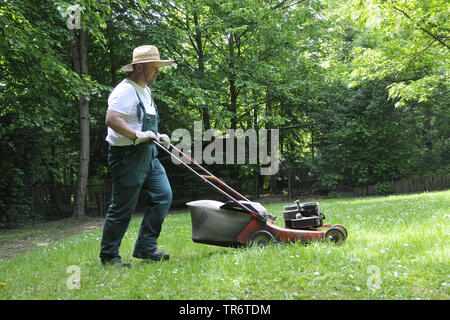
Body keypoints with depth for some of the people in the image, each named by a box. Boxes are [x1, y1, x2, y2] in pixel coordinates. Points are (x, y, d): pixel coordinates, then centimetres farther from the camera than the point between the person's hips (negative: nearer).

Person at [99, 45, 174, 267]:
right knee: (122, 207, -2)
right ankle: (108, 255, 12)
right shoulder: (126, 90, -14)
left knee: (163, 196, 4)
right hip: (127, 156, -10)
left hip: (147, 155, 10)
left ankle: (146, 248, 12)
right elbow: (112, 119, -27)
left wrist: (158, 136, 14)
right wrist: (137, 135, -29)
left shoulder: (145, 90, 18)